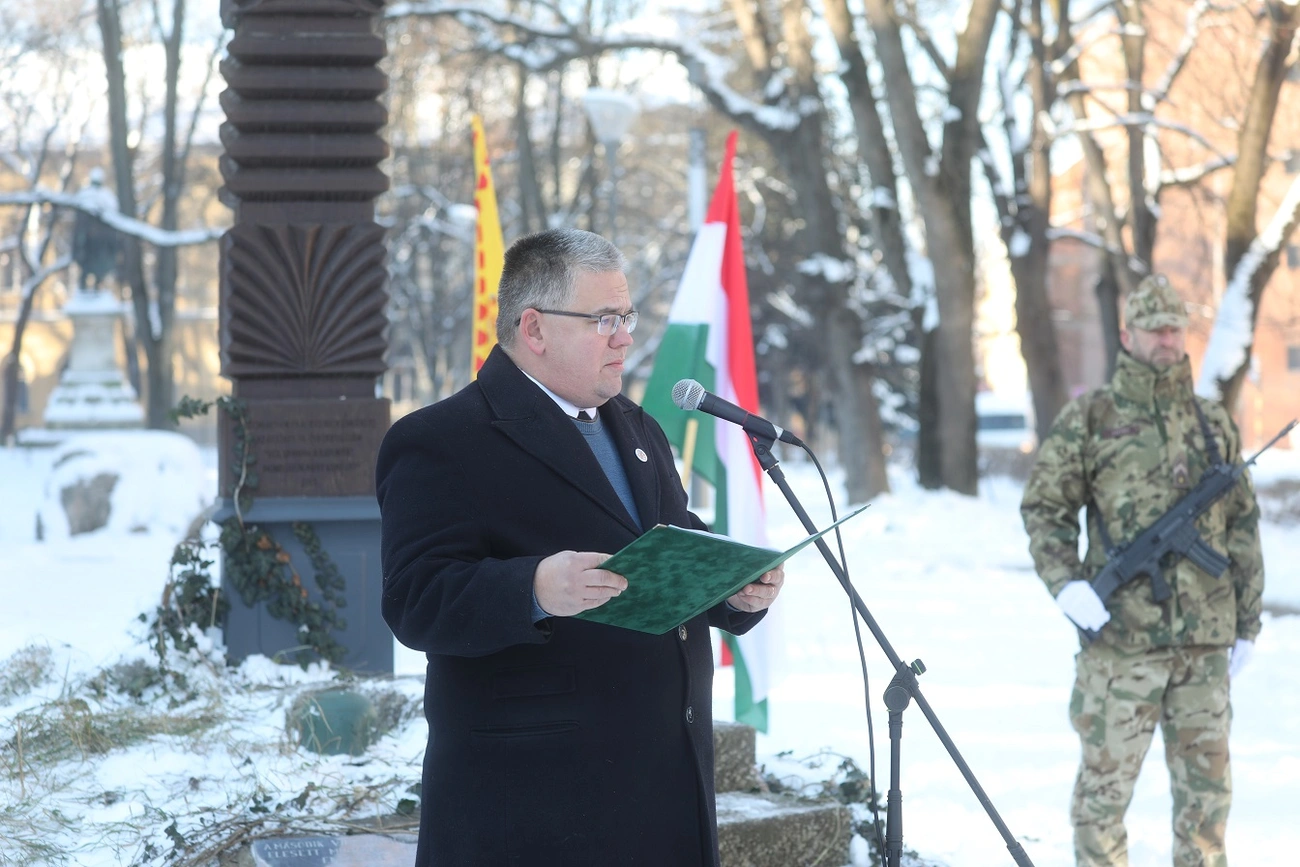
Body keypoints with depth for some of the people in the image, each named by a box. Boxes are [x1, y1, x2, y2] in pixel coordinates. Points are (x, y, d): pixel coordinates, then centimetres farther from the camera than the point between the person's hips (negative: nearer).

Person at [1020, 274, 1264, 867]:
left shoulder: (1215, 424, 12)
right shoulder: (1089, 418, 1)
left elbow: (1243, 525, 16)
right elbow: (1043, 506, 2)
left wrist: (1248, 623, 14)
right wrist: (1066, 583, -14)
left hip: (1205, 640, 4)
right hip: (1121, 635, -4)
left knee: (1206, 782, 8)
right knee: (1106, 780, 0)